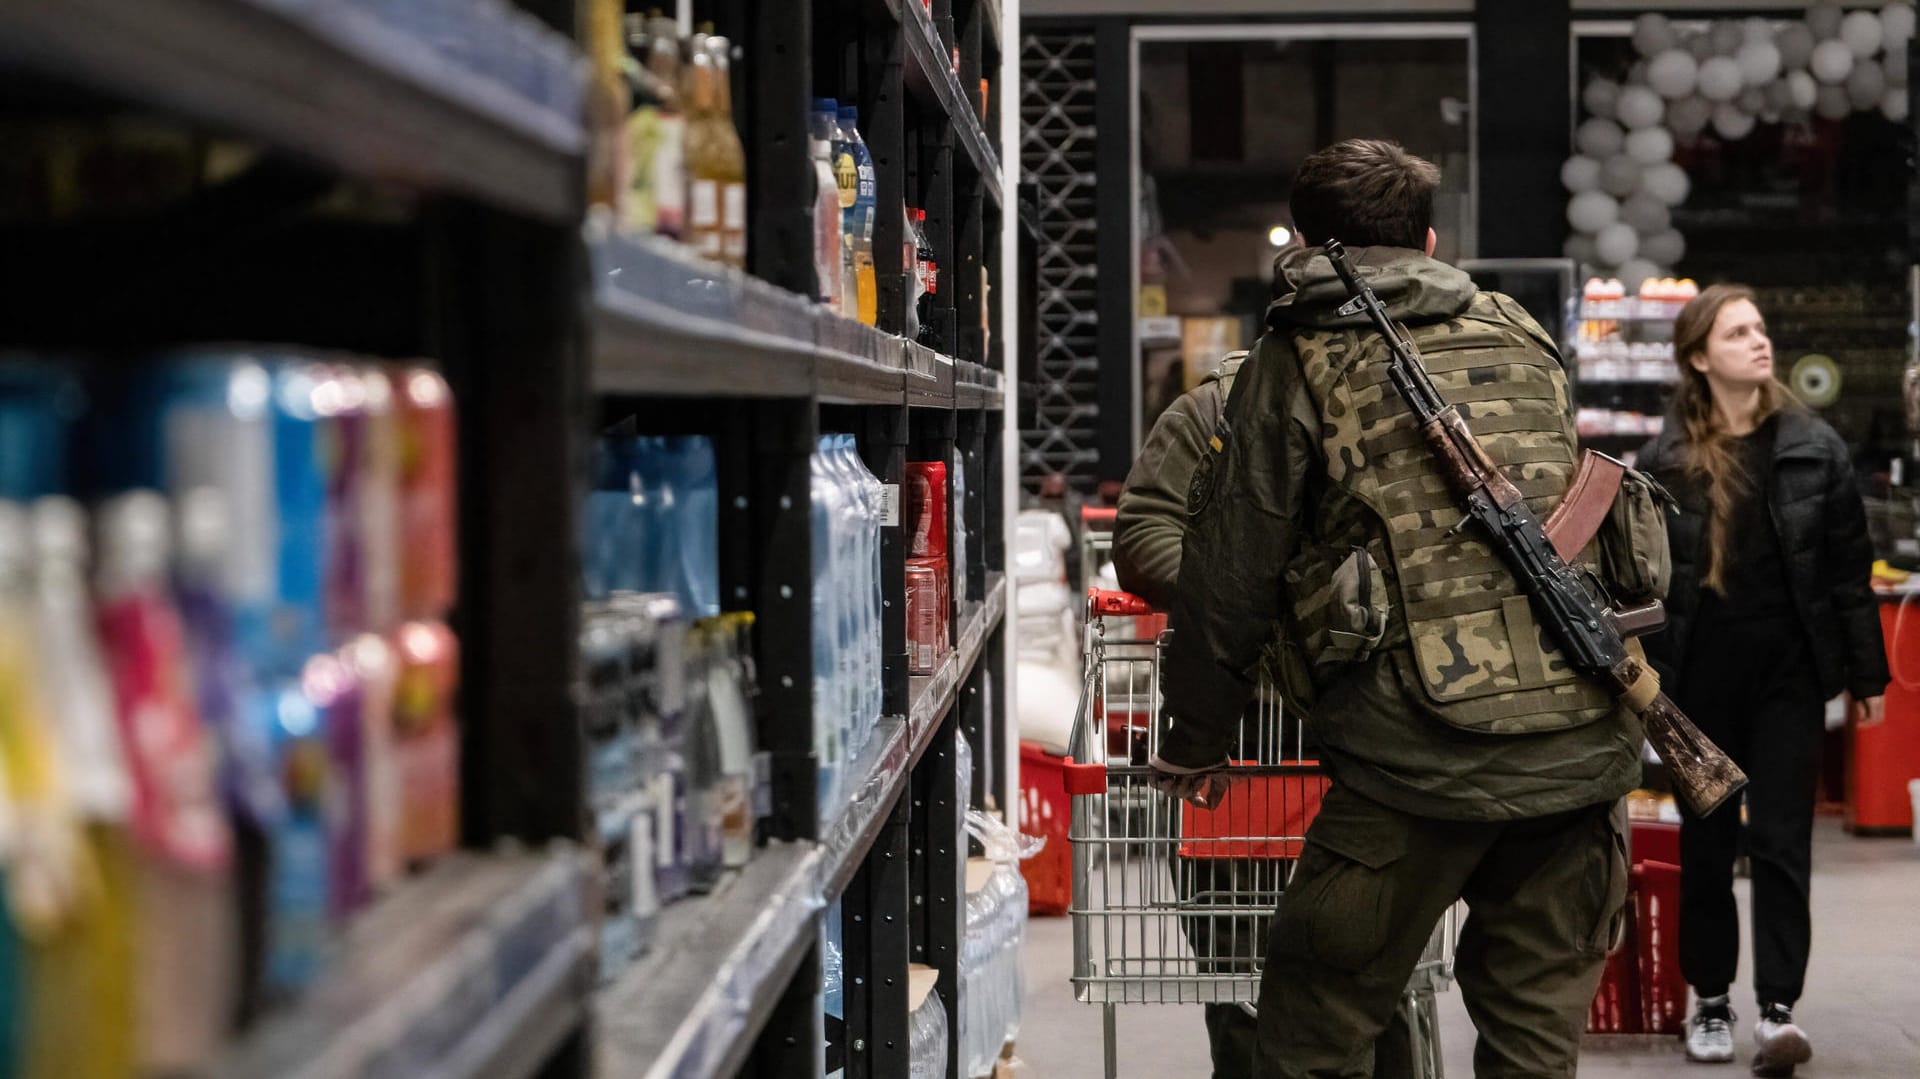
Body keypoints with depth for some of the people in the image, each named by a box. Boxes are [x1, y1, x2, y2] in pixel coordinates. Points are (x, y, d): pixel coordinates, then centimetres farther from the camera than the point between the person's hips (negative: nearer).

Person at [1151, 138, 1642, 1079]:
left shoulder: (1298, 361, 5)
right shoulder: (1520, 336, 20)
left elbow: (1230, 571, 5)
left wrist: (1193, 745, 15)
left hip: (1425, 749, -5)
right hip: (1585, 741, 5)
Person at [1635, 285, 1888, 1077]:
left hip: (1789, 669, 0)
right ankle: (1710, 999, 22)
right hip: (1700, 673, 0)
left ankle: (1778, 1009, -5)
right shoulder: (1664, 460, -1)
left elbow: (1849, 567, 4)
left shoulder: (1815, 448, 2)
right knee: (1705, 840, 10)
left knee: (1780, 839, -4)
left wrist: (1866, 674, 3)